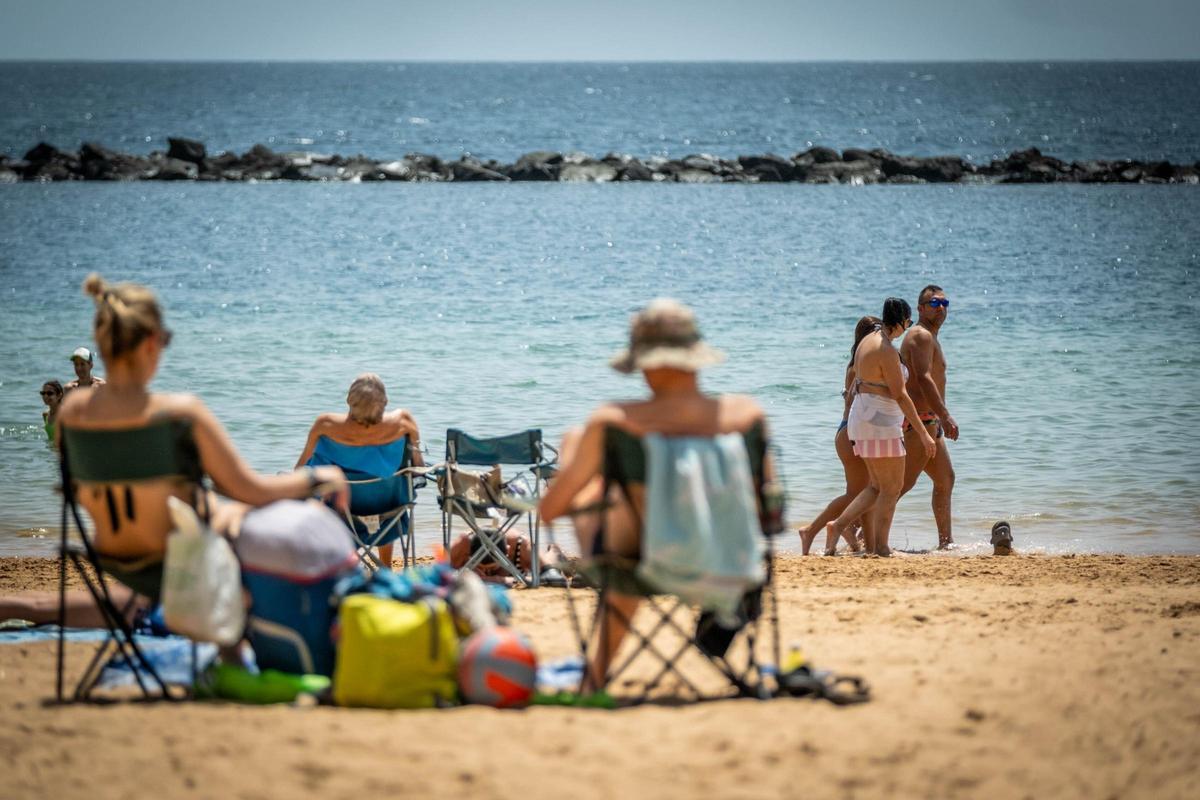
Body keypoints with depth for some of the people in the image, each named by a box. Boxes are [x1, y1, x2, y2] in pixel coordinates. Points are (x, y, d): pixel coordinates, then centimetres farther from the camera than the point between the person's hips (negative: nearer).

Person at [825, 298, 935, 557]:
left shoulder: (867, 342, 11)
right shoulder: (887, 351, -18)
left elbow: (855, 383, 19)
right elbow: (900, 395, -19)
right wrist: (923, 433, -16)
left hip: (863, 417, 9)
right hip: (881, 422, -9)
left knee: (878, 487, 14)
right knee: (892, 488, 0)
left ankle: (838, 525, 4)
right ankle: (881, 548, 1)